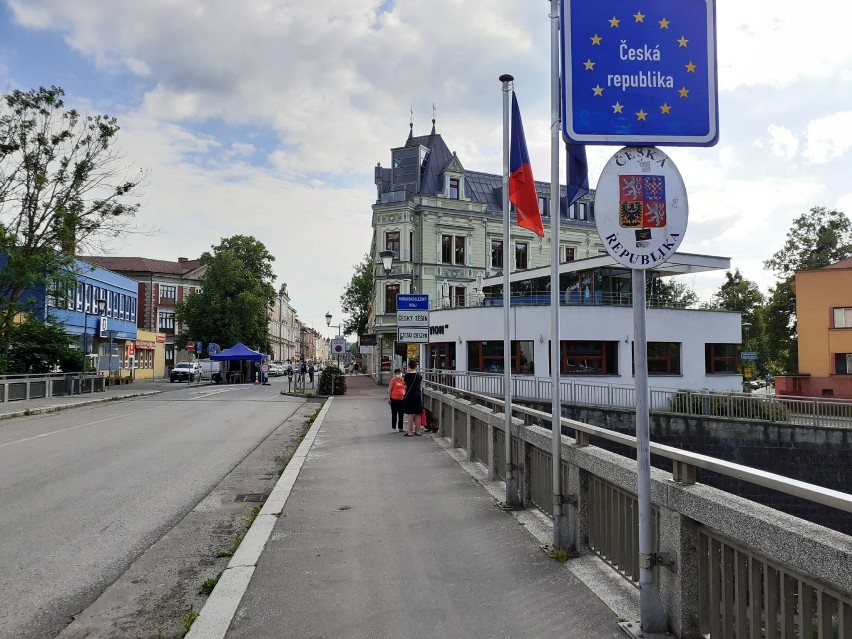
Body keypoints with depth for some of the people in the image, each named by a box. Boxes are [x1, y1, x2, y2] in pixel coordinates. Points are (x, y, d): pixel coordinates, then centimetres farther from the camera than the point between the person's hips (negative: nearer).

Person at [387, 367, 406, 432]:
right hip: (394, 399, -5)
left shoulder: (403, 380, 8)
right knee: (394, 414, 4)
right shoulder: (393, 380, -7)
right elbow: (390, 389, -7)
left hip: (402, 399, 5)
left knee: (401, 414, 9)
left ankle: (400, 428, 17)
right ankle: (393, 428, 13)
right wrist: (389, 398, -11)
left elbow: (405, 389, 19)